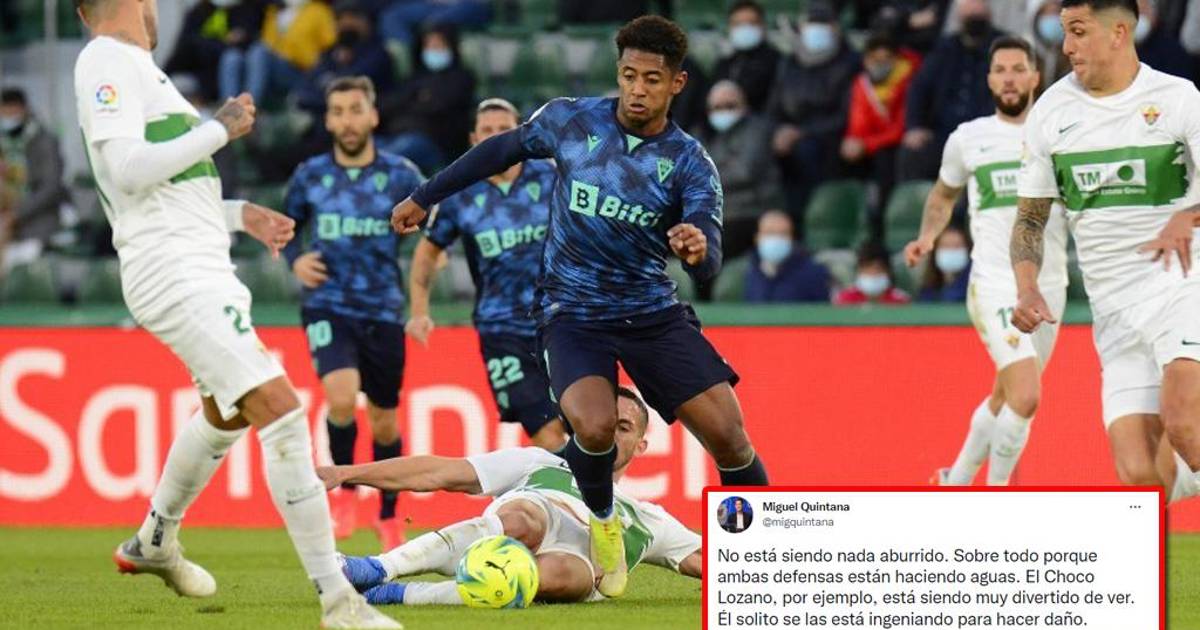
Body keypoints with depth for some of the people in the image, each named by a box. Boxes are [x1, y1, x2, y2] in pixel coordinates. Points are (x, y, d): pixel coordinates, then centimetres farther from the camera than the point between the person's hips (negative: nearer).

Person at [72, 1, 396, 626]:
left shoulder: (130, 65, 19)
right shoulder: (107, 61, -10)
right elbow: (127, 170, -23)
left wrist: (239, 214, 20)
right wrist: (220, 128, -15)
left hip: (203, 268, 11)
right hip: (175, 275, -11)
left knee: (227, 411, 32)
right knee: (280, 410, -20)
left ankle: (153, 542, 52)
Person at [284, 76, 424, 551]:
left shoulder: (400, 175, 0)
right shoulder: (309, 177, 2)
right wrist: (295, 260, -2)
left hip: (383, 311, 1)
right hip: (328, 306, -1)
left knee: (384, 421, 10)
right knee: (341, 395, -25)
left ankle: (388, 517, 31)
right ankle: (343, 490, -1)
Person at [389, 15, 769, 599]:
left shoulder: (690, 163, -9)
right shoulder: (572, 121, -6)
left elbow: (708, 265, -20)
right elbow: (502, 150, 12)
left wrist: (699, 247, -44)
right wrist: (424, 197, 19)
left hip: (653, 311, 1)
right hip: (573, 312, -1)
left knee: (726, 433, -11)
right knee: (595, 426, -28)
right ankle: (602, 523, 4)